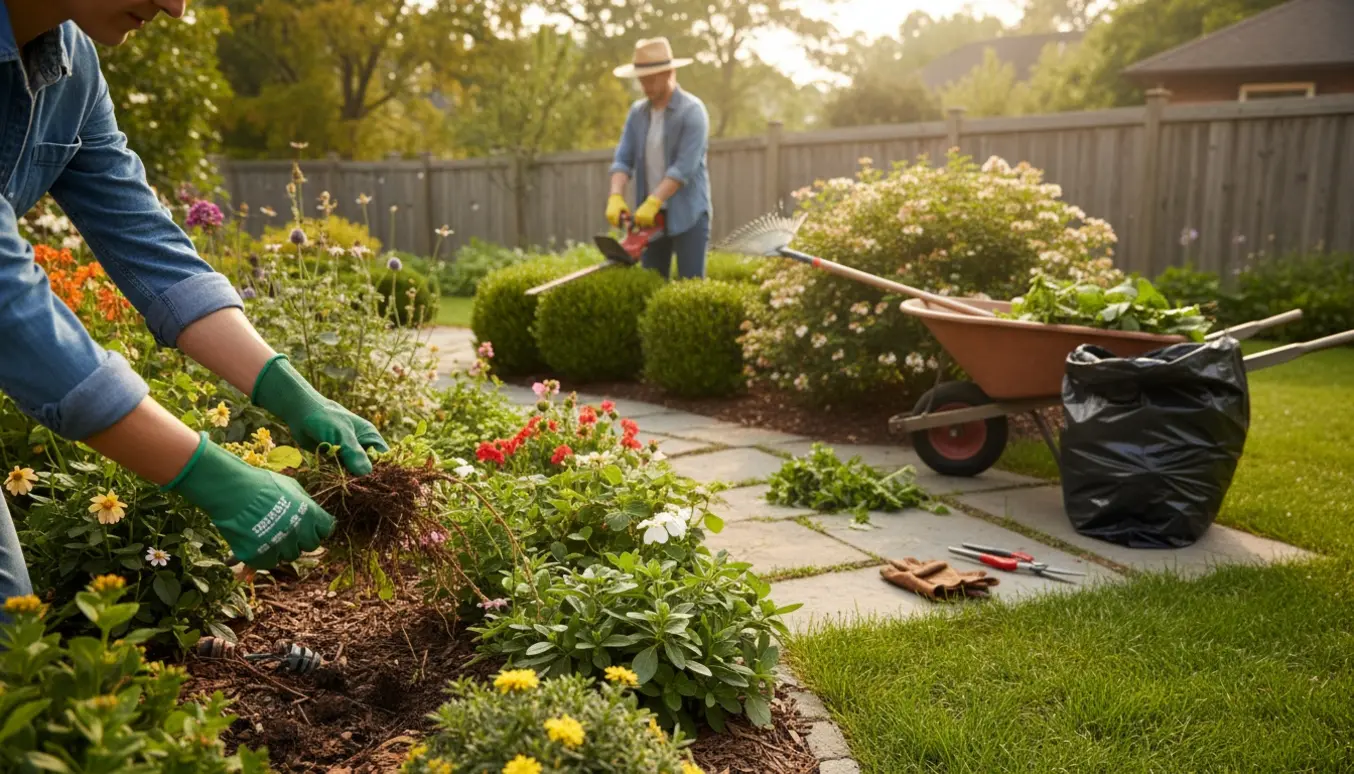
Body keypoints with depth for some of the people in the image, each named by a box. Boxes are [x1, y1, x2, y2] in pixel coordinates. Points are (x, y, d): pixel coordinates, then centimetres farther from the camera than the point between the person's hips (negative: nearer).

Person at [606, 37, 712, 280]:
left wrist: (652, 203, -25)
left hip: (688, 215, -6)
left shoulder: (692, 110, -10)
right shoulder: (637, 112, 9)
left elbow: (684, 167, -19)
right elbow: (623, 160, 2)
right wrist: (616, 198, -16)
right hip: (650, 215, 6)